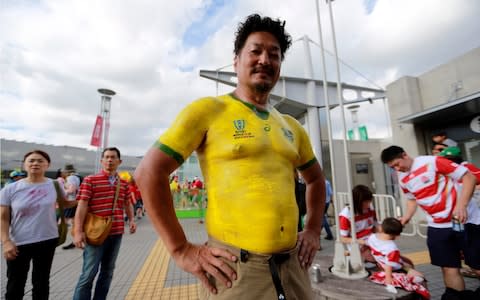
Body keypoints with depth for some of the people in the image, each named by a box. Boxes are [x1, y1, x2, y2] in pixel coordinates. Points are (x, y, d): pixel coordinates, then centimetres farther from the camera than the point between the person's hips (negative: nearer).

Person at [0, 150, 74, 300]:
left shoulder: (54, 185, -5)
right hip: (18, 243, 0)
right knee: (15, 285, 14)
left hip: (47, 241, 0)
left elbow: (65, 203, 11)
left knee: (41, 282, 16)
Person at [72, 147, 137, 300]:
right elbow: (82, 205, -11)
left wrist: (131, 220, 3)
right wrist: (78, 231, -16)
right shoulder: (90, 180, -6)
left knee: (108, 271, 16)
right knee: (89, 273, 1)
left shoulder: (124, 183, 8)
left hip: (116, 233, 5)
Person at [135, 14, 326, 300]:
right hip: (235, 270, -5)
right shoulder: (209, 110, -8)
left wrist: (313, 231, 11)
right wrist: (182, 250, -13)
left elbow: (316, 178, 22)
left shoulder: (291, 126, 8)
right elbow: (149, 172, -11)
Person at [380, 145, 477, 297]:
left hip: (462, 221, -4)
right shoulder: (403, 180, 4)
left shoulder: (432, 162, -15)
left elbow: (468, 177, -12)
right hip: (437, 227, 5)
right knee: (449, 269, 7)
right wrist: (406, 217, 2)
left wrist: (461, 205, -23)